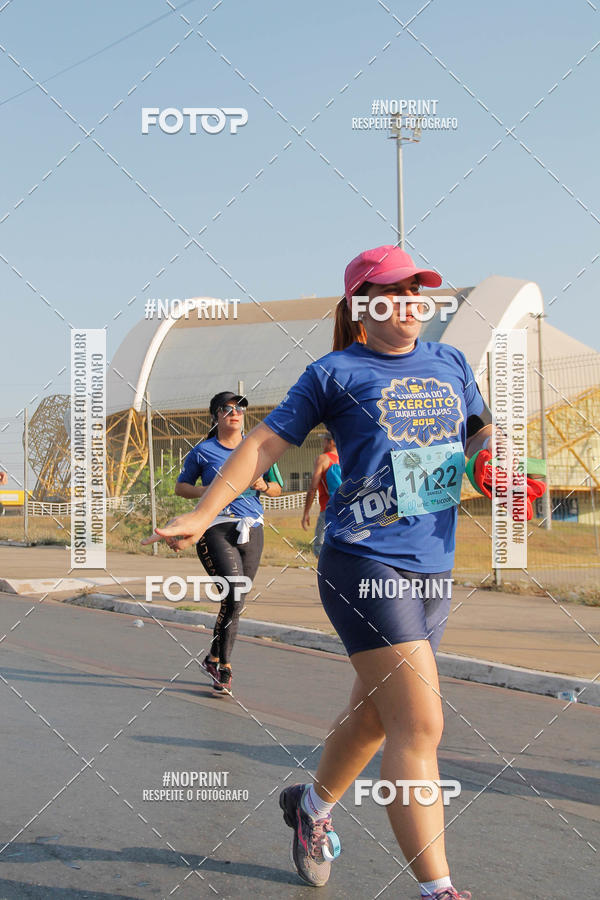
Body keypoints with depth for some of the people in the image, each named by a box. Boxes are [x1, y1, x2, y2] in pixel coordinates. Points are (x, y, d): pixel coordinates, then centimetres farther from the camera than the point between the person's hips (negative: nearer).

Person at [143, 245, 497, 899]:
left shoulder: (450, 362, 15)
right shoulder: (336, 373, 0)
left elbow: (483, 436, 22)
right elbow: (267, 442, 2)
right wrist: (203, 513, -3)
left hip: (433, 568, 6)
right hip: (365, 559, -6)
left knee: (374, 715, 18)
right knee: (419, 725, -11)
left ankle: (313, 805, 45)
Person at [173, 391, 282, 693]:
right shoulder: (203, 451, 4)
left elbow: (276, 489, 18)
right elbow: (180, 487, 10)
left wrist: (263, 485, -5)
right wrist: (206, 491, -9)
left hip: (252, 531, 4)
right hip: (217, 529, -4)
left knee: (236, 601, 7)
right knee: (234, 596, -18)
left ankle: (214, 658, 27)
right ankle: (223, 667, -5)